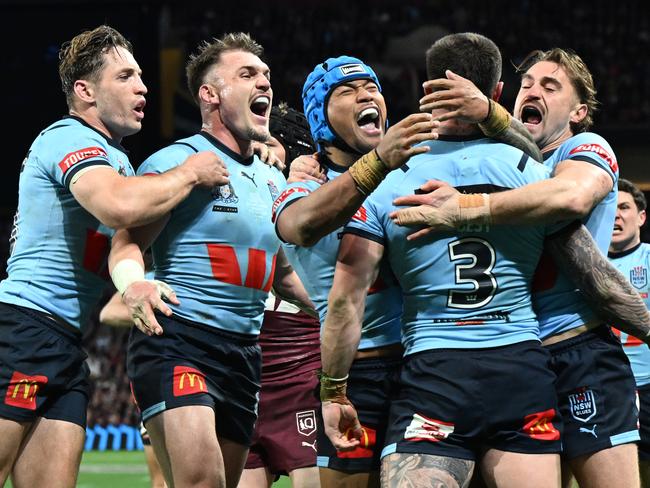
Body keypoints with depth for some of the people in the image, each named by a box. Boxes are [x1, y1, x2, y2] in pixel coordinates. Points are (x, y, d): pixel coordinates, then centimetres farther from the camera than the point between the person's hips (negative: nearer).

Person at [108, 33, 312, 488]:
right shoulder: (178, 161, -4)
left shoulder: (273, 180, 19)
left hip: (243, 352, 8)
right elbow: (127, 241, -12)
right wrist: (133, 284, -34)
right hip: (176, 342, -8)